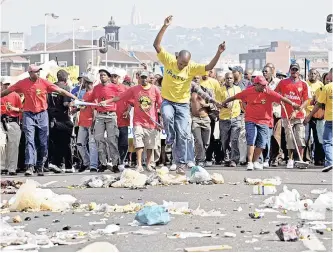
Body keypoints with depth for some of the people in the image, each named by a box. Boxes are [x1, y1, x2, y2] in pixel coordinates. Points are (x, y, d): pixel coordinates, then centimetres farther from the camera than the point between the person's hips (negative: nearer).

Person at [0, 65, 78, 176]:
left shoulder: (44, 83, -5)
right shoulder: (22, 83, -3)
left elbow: (60, 91, -4)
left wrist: (75, 98, -7)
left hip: (42, 114, 1)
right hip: (29, 115, -1)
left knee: (43, 143, 4)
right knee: (29, 141, -12)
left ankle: (40, 166, 17)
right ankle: (30, 166, -17)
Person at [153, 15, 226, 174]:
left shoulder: (192, 68, -11)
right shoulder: (168, 60, -11)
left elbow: (209, 67, -19)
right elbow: (156, 45, -18)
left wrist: (219, 53, -33)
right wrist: (165, 27, -28)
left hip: (183, 104, 0)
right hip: (167, 101, 0)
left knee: (182, 134, -4)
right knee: (167, 115, -36)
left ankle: (181, 164, 4)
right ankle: (170, 138, -9)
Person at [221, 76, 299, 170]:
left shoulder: (269, 93, -5)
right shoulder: (248, 92, -3)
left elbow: (281, 98, -11)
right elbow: (236, 97, 11)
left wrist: (292, 103, -22)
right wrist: (225, 102, 24)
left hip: (264, 121, 1)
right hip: (251, 121, -1)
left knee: (261, 143, 3)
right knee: (251, 141, -9)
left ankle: (255, 161, 20)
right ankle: (250, 162, -9)